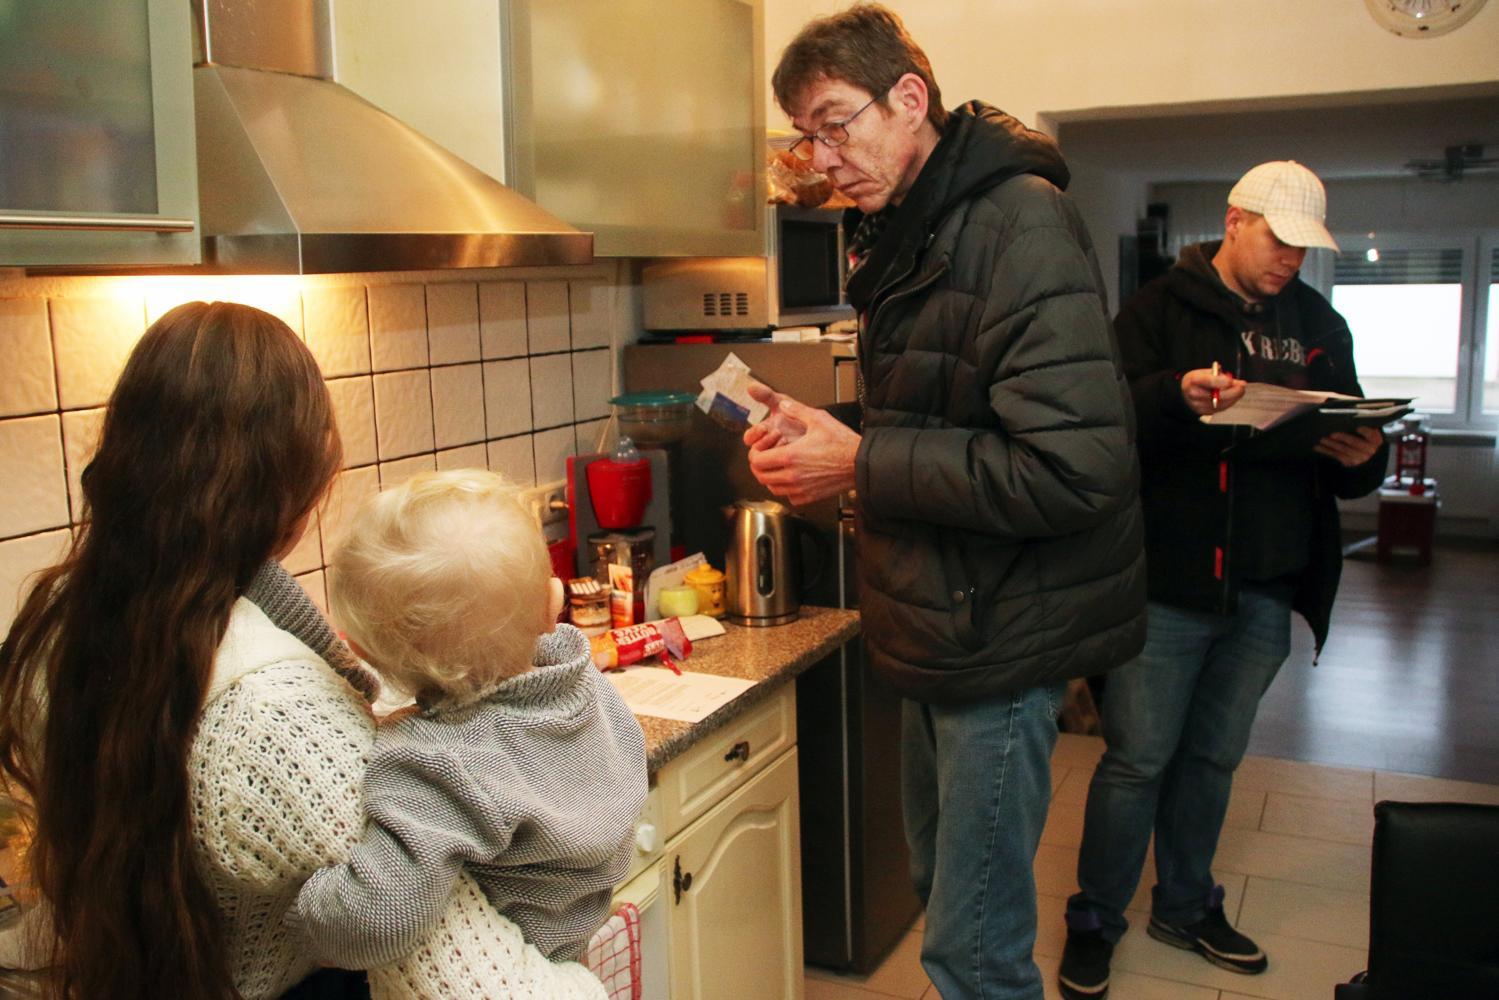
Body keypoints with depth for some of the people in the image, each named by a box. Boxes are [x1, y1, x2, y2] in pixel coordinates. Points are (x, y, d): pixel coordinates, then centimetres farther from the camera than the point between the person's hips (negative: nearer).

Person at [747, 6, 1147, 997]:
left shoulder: (1022, 222, -18)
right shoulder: (906, 238, 11)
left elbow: (1077, 469, -27)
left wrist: (862, 463, -21)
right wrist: (820, 436, 0)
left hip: (1000, 642, -9)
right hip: (942, 627, 9)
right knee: (939, 888, 23)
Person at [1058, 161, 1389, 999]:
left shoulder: (1319, 325, 12)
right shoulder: (1160, 309, -3)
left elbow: (1353, 443, 13)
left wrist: (1364, 456, -10)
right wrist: (1176, 396, -32)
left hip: (1267, 592, 5)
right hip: (1169, 582, -5)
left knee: (1215, 757, 17)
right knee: (1137, 759, 2)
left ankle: (1186, 906, 36)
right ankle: (1095, 921, 19)